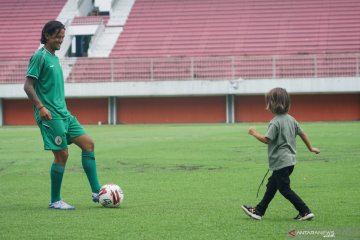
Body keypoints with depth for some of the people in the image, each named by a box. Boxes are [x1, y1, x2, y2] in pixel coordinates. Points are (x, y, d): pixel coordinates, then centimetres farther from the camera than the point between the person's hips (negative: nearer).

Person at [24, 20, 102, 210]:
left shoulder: (54, 58, 18)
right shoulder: (40, 56, -8)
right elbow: (28, 86, -15)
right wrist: (40, 107, -25)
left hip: (63, 113, 9)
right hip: (50, 115, -9)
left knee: (88, 143, 2)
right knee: (62, 154, -8)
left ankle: (96, 192, 3)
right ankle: (55, 201, 2)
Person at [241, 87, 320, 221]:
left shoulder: (275, 122, -18)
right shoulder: (291, 119, 7)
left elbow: (267, 139, -22)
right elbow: (302, 133, 14)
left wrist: (254, 133, -8)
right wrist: (311, 148, 26)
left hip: (281, 162, -9)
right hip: (289, 160, 9)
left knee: (285, 189, -1)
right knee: (272, 185, 17)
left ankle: (305, 211, -4)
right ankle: (259, 211, 25)